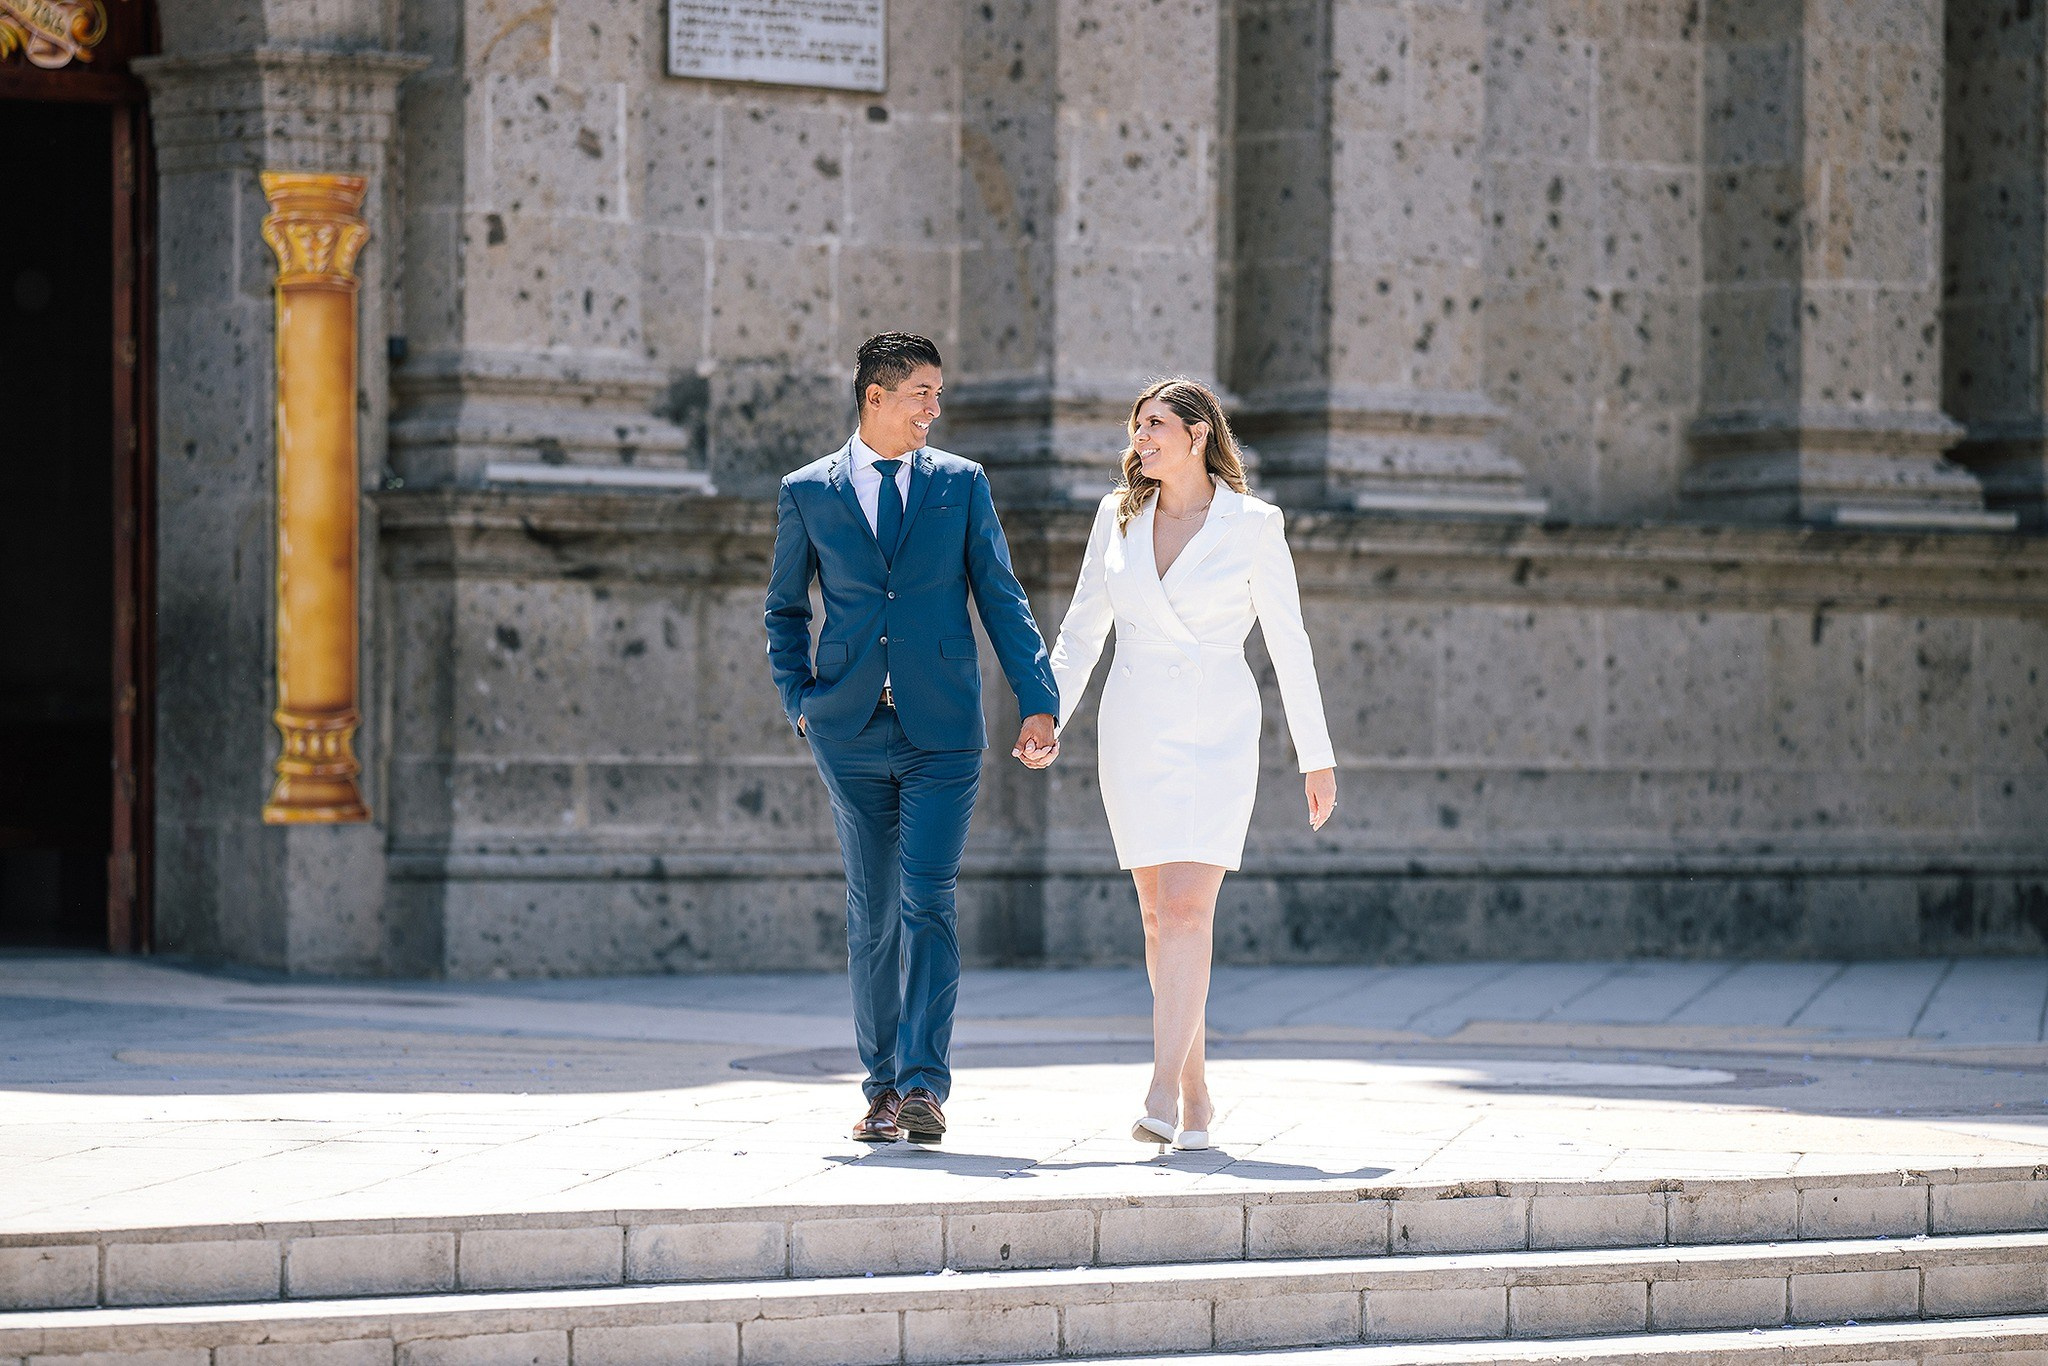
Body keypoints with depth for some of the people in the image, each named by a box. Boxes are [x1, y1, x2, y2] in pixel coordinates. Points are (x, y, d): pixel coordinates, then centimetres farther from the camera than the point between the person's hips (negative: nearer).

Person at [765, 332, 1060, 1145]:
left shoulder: (962, 484, 8)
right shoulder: (807, 493, 7)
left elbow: (1001, 598, 7)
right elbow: (784, 610, 18)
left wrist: (1038, 700, -3)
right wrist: (799, 700, 6)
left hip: (942, 732, -1)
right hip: (851, 734, 1)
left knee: (927, 904, -11)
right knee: (872, 915, 4)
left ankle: (923, 1085, -14)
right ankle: (882, 1088, 11)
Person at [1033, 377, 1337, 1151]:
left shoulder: (1251, 525, -3)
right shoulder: (1119, 518, 7)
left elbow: (1288, 643, 1)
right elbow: (1082, 631, 13)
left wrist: (1317, 757, 2)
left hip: (1216, 735, -4)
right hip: (1135, 731, 4)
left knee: (1187, 908, -16)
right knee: (1160, 914, 6)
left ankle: (1164, 1095, -23)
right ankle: (1196, 1094, 16)